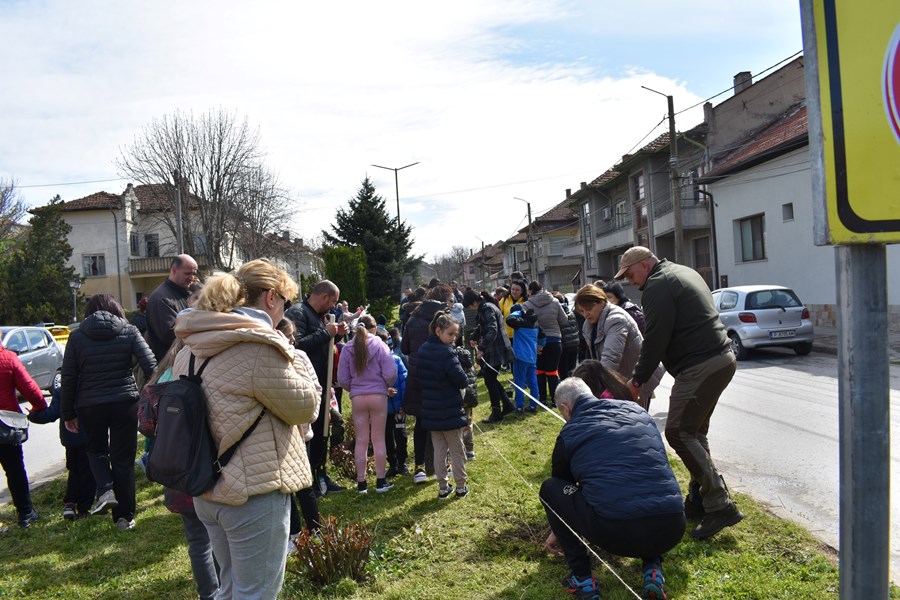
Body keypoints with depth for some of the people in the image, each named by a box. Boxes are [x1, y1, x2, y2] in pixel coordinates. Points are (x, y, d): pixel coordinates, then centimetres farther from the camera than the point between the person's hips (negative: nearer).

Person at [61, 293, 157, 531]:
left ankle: (105, 490, 1)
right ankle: (125, 516, 14)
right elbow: (150, 364, -11)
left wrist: (67, 413, 9)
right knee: (123, 458, 10)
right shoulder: (129, 331, 0)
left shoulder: (77, 336, 2)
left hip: (89, 406, 1)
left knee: (96, 449, 25)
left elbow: (68, 377, 2)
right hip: (124, 402, 0)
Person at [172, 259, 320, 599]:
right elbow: (304, 405, -10)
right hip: (252, 493, -9)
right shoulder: (259, 346, -21)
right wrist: (295, 357, 3)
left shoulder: (193, 347, 7)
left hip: (208, 488, 9)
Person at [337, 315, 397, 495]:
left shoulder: (348, 348, 0)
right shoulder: (379, 345, -7)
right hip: (378, 396, -2)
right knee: (378, 438, 8)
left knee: (361, 440, 9)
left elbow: (342, 379, 1)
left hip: (357, 398, 2)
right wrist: (388, 386, 12)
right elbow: (390, 374, -10)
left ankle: (361, 483, 14)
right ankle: (381, 481, 14)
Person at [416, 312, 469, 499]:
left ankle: (443, 487, 20)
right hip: (450, 411, -6)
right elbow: (461, 380, -23)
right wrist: (464, 380, -1)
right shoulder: (447, 353, -22)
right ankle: (461, 486, 20)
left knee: (439, 449, 15)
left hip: (431, 411, 6)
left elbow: (418, 374, 12)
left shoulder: (422, 350, 2)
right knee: (457, 450, 9)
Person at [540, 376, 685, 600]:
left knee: (549, 489, 18)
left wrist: (557, 532, 46)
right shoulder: (637, 410, 19)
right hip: (672, 529, 5)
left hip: (616, 532, -4)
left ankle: (583, 580, 14)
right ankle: (653, 568, 16)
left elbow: (561, 483, 26)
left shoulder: (569, 433, 9)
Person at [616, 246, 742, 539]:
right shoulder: (683, 273, 21)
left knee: (679, 433, -9)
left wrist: (638, 378, -4)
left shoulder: (658, 285, -10)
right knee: (695, 432, 16)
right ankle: (699, 500, 22)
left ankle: (720, 506, -10)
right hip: (721, 359, 11)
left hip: (700, 366, -11)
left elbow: (655, 339, -14)